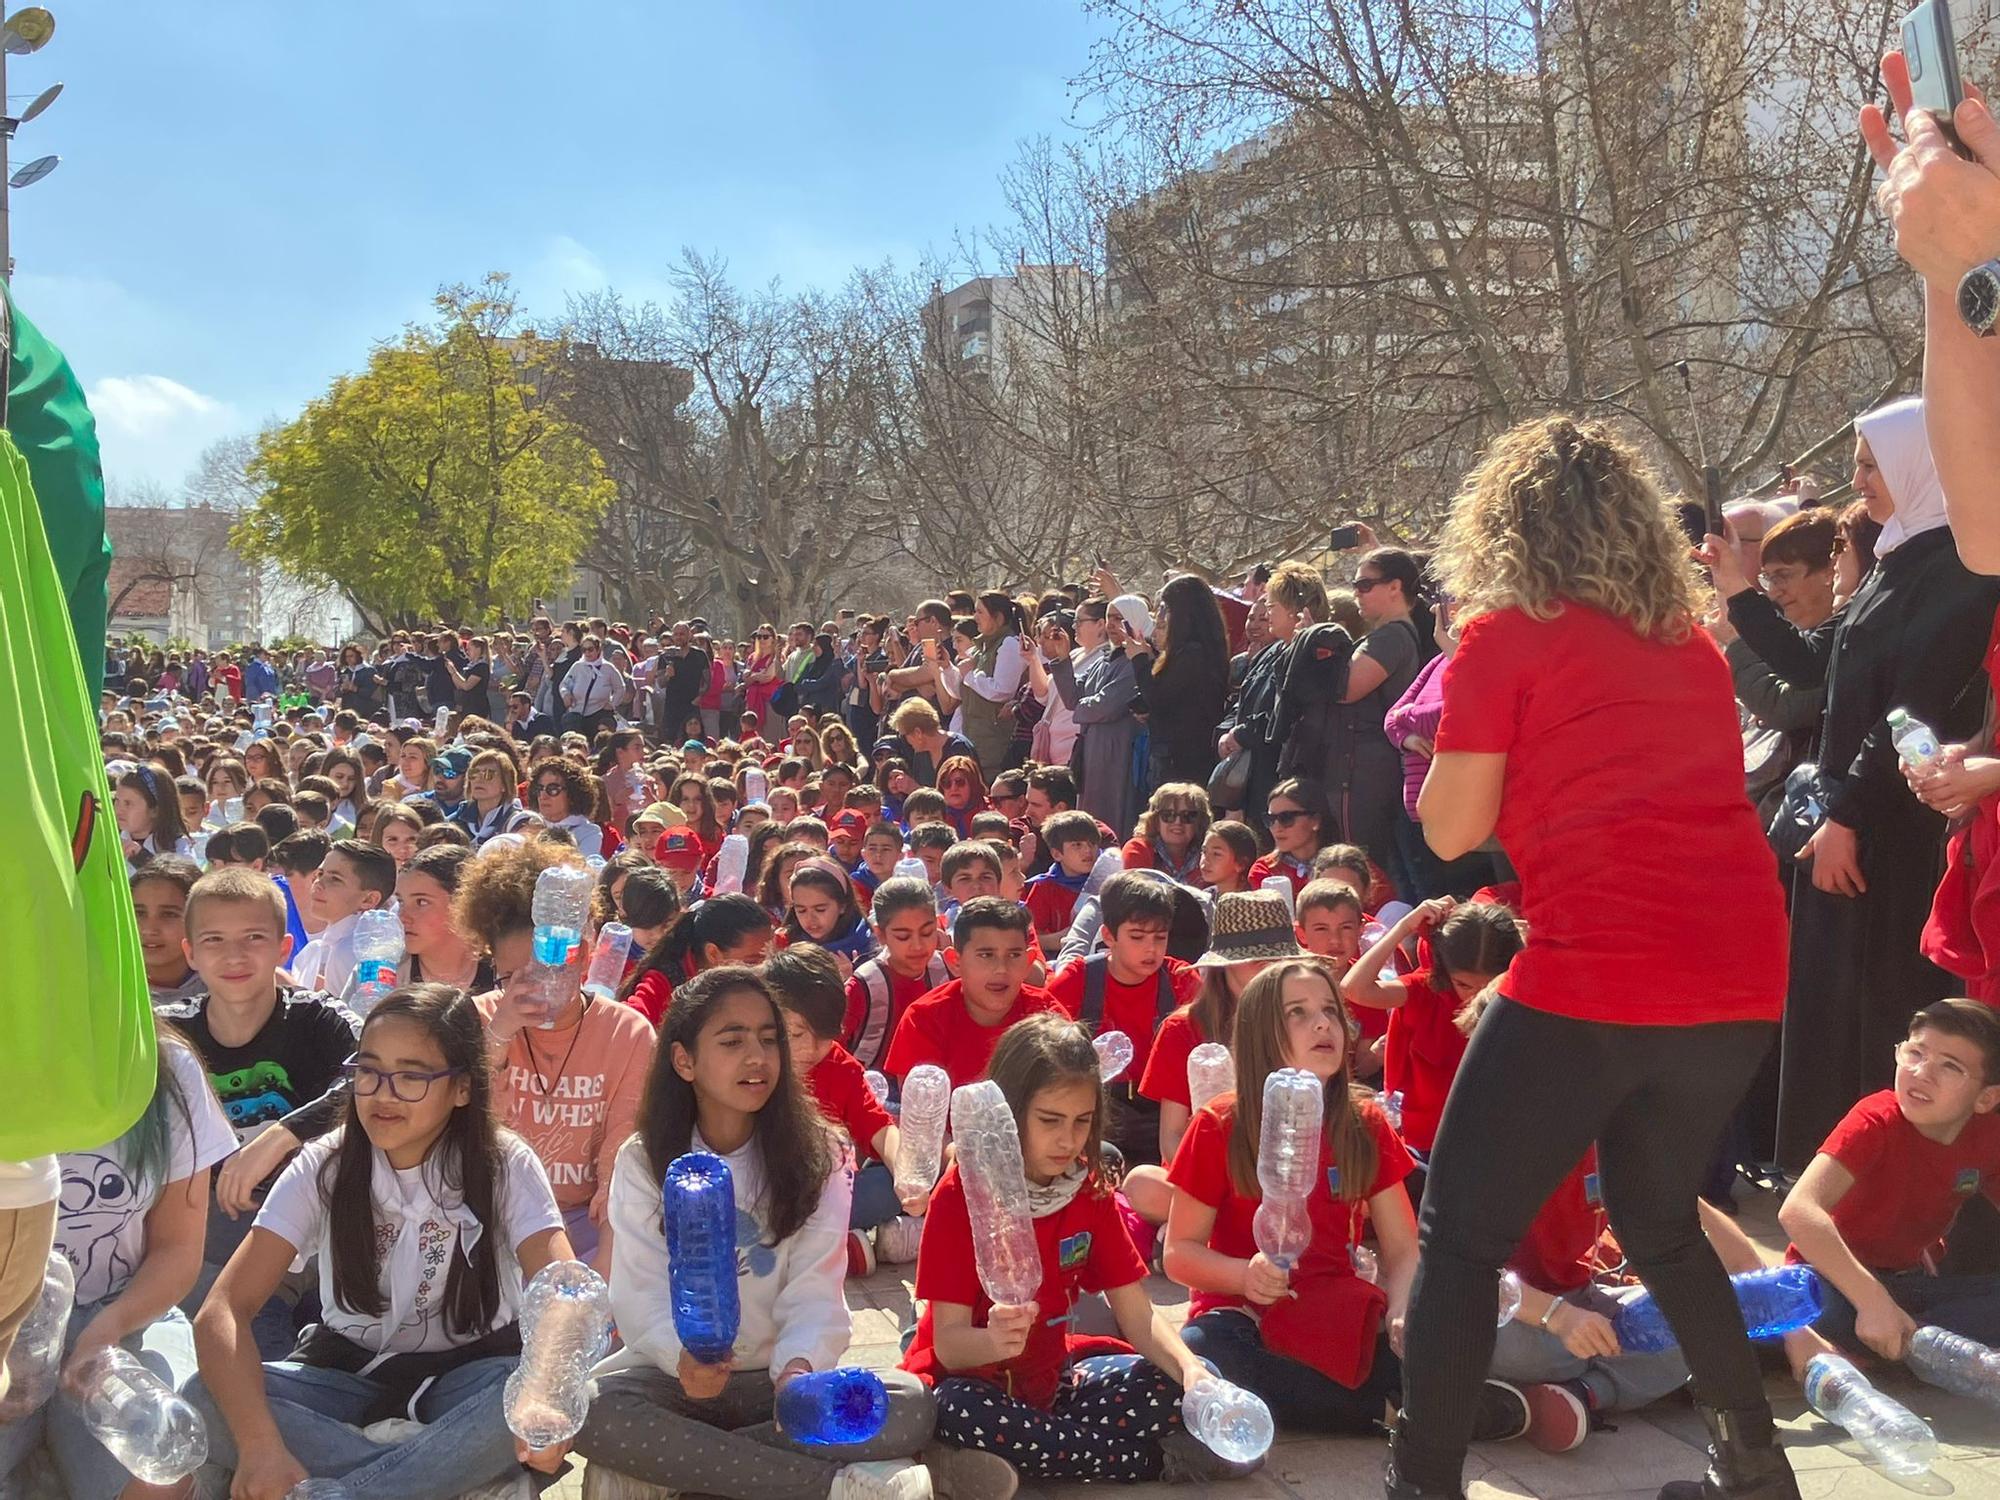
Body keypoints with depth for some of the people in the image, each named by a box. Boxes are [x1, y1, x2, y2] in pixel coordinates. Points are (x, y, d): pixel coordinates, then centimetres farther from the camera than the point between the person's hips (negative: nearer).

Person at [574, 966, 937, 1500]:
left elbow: (814, 1291, -9)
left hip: (775, 1376, 1)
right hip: (676, 1373, 0)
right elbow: (643, 1293, -11)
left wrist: (800, 1365, -31)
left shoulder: (813, 1156, 0)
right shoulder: (643, 1161, -2)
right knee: (584, 1407, -34)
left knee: (909, 1406, -25)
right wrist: (682, 1355, -33)